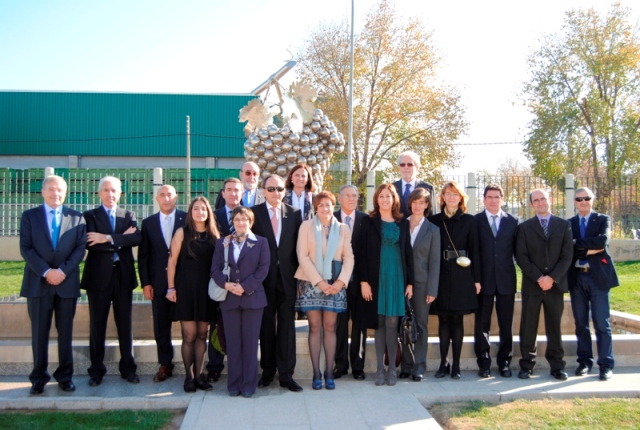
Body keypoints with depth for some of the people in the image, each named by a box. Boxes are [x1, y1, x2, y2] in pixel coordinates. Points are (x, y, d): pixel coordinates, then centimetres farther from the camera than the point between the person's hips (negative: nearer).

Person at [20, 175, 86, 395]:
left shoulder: (76, 218, 8)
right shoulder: (29, 216, 6)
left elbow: (80, 248, 1)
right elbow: (26, 248, -2)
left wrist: (63, 271, -12)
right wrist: (46, 271, -14)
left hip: (67, 282, 1)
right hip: (38, 282, -1)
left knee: (65, 332, 6)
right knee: (39, 332, 4)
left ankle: (65, 376, 15)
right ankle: (39, 377, 14)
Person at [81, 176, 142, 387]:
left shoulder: (128, 216, 9)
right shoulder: (90, 216, 3)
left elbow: (137, 238, -10)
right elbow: (90, 243, -15)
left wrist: (108, 238, -19)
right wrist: (121, 239, -14)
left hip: (123, 275, 2)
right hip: (99, 276, -2)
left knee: (125, 323, 8)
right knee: (97, 325, 5)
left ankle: (128, 368, 17)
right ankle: (97, 370, 15)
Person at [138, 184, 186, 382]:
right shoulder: (148, 223, 9)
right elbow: (143, 255, 8)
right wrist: (145, 283, 1)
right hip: (159, 283, 3)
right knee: (161, 327, 7)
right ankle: (165, 365, 19)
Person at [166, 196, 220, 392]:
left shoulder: (214, 235, 8)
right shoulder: (182, 233, -1)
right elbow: (172, 261, -3)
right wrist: (171, 287, -7)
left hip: (206, 290, 3)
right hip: (186, 288, -3)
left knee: (202, 334, 7)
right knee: (189, 335, -2)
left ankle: (199, 375, 16)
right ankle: (189, 376, 10)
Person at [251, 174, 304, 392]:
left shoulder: (294, 214, 6)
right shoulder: (254, 213, 0)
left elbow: (298, 245, 6)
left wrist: (298, 272, -2)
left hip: (287, 277, 1)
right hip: (264, 277, -1)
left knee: (287, 325, 4)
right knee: (266, 325, 9)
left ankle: (286, 374, 11)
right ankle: (268, 370, 21)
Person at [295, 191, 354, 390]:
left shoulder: (343, 229, 10)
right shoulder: (306, 226, 5)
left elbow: (349, 257, 4)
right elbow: (302, 256, -3)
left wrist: (341, 281, -10)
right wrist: (318, 281, -11)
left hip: (335, 284, 1)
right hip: (311, 283, -1)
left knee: (330, 327, 2)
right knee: (315, 327, 0)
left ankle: (329, 373, 6)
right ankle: (316, 373, 4)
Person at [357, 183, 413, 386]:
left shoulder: (403, 223, 9)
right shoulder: (369, 222, 3)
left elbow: (408, 253, 9)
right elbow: (362, 252, -1)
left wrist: (409, 282, 4)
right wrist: (364, 280, -8)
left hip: (397, 277, 1)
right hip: (376, 277, -1)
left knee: (392, 323, 0)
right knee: (380, 324, 3)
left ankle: (392, 368, 9)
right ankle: (380, 368, 11)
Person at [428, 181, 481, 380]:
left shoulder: (469, 221, 5)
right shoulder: (434, 220, 6)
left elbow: (474, 250, 3)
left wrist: (476, 279, -1)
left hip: (462, 276, 0)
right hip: (441, 275, 1)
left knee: (457, 320, 3)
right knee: (443, 320, 4)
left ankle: (456, 364, 10)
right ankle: (443, 363, 12)